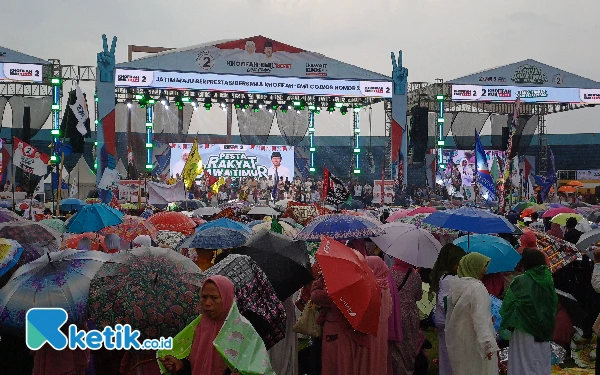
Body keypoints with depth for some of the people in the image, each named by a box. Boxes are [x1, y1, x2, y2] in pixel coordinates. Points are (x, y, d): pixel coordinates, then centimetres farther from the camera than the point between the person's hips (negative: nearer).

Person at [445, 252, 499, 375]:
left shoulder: (455, 286, 4)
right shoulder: (477, 287, -19)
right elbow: (480, 318, -26)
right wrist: (488, 343, -29)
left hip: (457, 340, 8)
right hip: (474, 342, -8)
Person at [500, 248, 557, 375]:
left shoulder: (520, 281, -14)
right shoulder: (547, 280, 1)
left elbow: (508, 306, -14)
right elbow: (554, 304, 11)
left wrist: (506, 326, -3)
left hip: (524, 331, -5)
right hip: (543, 331, 6)